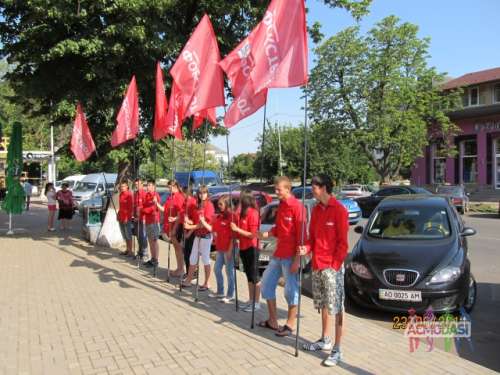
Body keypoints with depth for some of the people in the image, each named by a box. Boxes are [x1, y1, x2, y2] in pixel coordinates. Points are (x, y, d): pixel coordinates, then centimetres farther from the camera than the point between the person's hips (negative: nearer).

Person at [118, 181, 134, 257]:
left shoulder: (129, 195, -12)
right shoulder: (121, 195, 12)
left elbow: (131, 207, -15)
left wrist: (127, 218, -18)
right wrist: (119, 215, 13)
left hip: (127, 218, -8)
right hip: (121, 218, 8)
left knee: (128, 235, -4)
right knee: (124, 235, 13)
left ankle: (130, 251, 1)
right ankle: (127, 250, 23)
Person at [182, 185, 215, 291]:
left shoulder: (209, 205, -11)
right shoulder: (196, 206, 10)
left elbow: (204, 223, -16)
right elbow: (195, 221, 11)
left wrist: (190, 227, -19)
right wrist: (188, 221, -9)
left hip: (206, 235, -7)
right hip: (197, 235, 7)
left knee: (205, 260, 1)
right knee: (192, 259, 12)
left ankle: (206, 284, 11)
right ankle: (188, 280, 23)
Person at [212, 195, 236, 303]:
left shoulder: (232, 216, -13)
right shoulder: (219, 216, 11)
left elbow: (233, 235, -15)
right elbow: (214, 230, 16)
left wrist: (230, 250, -16)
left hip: (228, 249, -8)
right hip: (220, 248, 8)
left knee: (229, 272, 1)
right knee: (217, 270, 14)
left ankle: (230, 295, 12)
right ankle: (220, 292, 28)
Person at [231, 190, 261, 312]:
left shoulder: (252, 213, -16)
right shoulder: (244, 212, 8)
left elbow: (252, 234, -18)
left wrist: (237, 229, -18)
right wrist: (236, 230, -1)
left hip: (251, 249, -8)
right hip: (243, 248, 8)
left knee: (254, 276, 1)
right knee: (249, 276, 15)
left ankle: (257, 303, 11)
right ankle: (251, 300, 25)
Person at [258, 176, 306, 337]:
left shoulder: (297, 207, -15)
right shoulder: (280, 205, 12)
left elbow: (301, 234, -17)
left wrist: (297, 259, -19)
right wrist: (266, 234, 1)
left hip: (290, 256, -9)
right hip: (278, 254, 9)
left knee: (291, 289, 2)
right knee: (266, 283, 14)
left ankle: (290, 326, 16)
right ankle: (272, 321, 27)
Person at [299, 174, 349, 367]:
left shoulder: (339, 210, -12)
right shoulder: (316, 209, 10)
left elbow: (342, 242, -13)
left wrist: (334, 266, -16)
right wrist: (307, 248, -4)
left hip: (332, 266, -7)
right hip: (317, 265, 8)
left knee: (336, 308, -1)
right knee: (323, 305, 17)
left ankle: (337, 350, 6)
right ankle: (325, 340, 31)